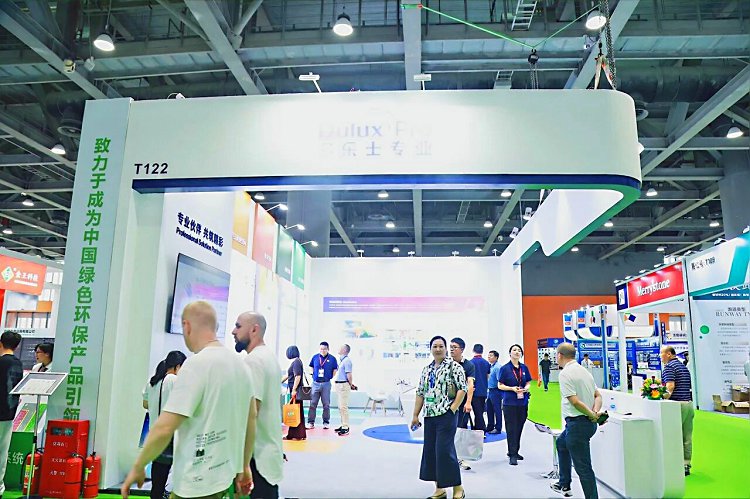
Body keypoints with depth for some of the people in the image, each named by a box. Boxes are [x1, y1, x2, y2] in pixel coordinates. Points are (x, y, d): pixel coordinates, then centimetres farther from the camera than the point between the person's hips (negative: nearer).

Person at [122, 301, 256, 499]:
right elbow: (251, 419, 12)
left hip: (198, 483, -7)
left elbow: (165, 428, -18)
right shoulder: (240, 364, 5)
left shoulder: (196, 364, -17)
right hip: (225, 473, 8)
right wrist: (244, 467, 20)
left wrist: (138, 467, -4)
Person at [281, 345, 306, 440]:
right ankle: (292, 434, 16)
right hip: (294, 390, 9)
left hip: (296, 391, -9)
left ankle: (297, 435, 0)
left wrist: (294, 390, -22)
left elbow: (298, 377, -21)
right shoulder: (295, 361, 17)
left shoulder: (296, 362, -12)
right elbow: (288, 375, 27)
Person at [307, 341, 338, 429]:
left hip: (326, 384, -1)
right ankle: (311, 422, 9)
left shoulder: (332, 359, -2)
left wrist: (331, 377, 2)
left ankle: (326, 422, 17)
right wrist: (313, 375, 9)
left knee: (326, 404, 6)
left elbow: (335, 370, 9)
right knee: (313, 404, 2)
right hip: (316, 383, 1)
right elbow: (311, 367, 19)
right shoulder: (315, 357, 3)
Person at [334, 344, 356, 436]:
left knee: (343, 407, -9)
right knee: (341, 407, 15)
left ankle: (346, 427, -6)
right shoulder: (341, 360, 16)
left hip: (343, 385, -10)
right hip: (339, 385, 10)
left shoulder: (347, 360, -15)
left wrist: (351, 385, -7)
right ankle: (343, 425, 24)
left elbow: (349, 374, -18)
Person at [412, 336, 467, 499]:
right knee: (430, 450, 8)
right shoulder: (426, 369, 13)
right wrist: (415, 415, 13)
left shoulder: (453, 366, -5)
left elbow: (462, 389, -10)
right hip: (430, 415, 7)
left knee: (444, 450, -8)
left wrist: (452, 409, -15)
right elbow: (420, 393, 15)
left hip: (446, 415, -7)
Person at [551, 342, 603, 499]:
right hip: (589, 422, 10)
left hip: (577, 423, -10)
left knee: (583, 467, -3)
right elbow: (598, 395, 11)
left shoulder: (565, 373, -16)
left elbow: (574, 401, -23)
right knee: (561, 442, 30)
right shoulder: (584, 370, 12)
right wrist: (595, 412, -4)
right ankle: (564, 485, 39)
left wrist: (592, 415, -12)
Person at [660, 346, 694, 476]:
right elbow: (689, 387, 21)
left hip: (677, 404, -9)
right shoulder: (684, 366, 18)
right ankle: (686, 464, 14)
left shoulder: (669, 367, -9)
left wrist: (664, 398, -20)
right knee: (687, 437, 10)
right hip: (689, 403, 9)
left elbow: (670, 386, -21)